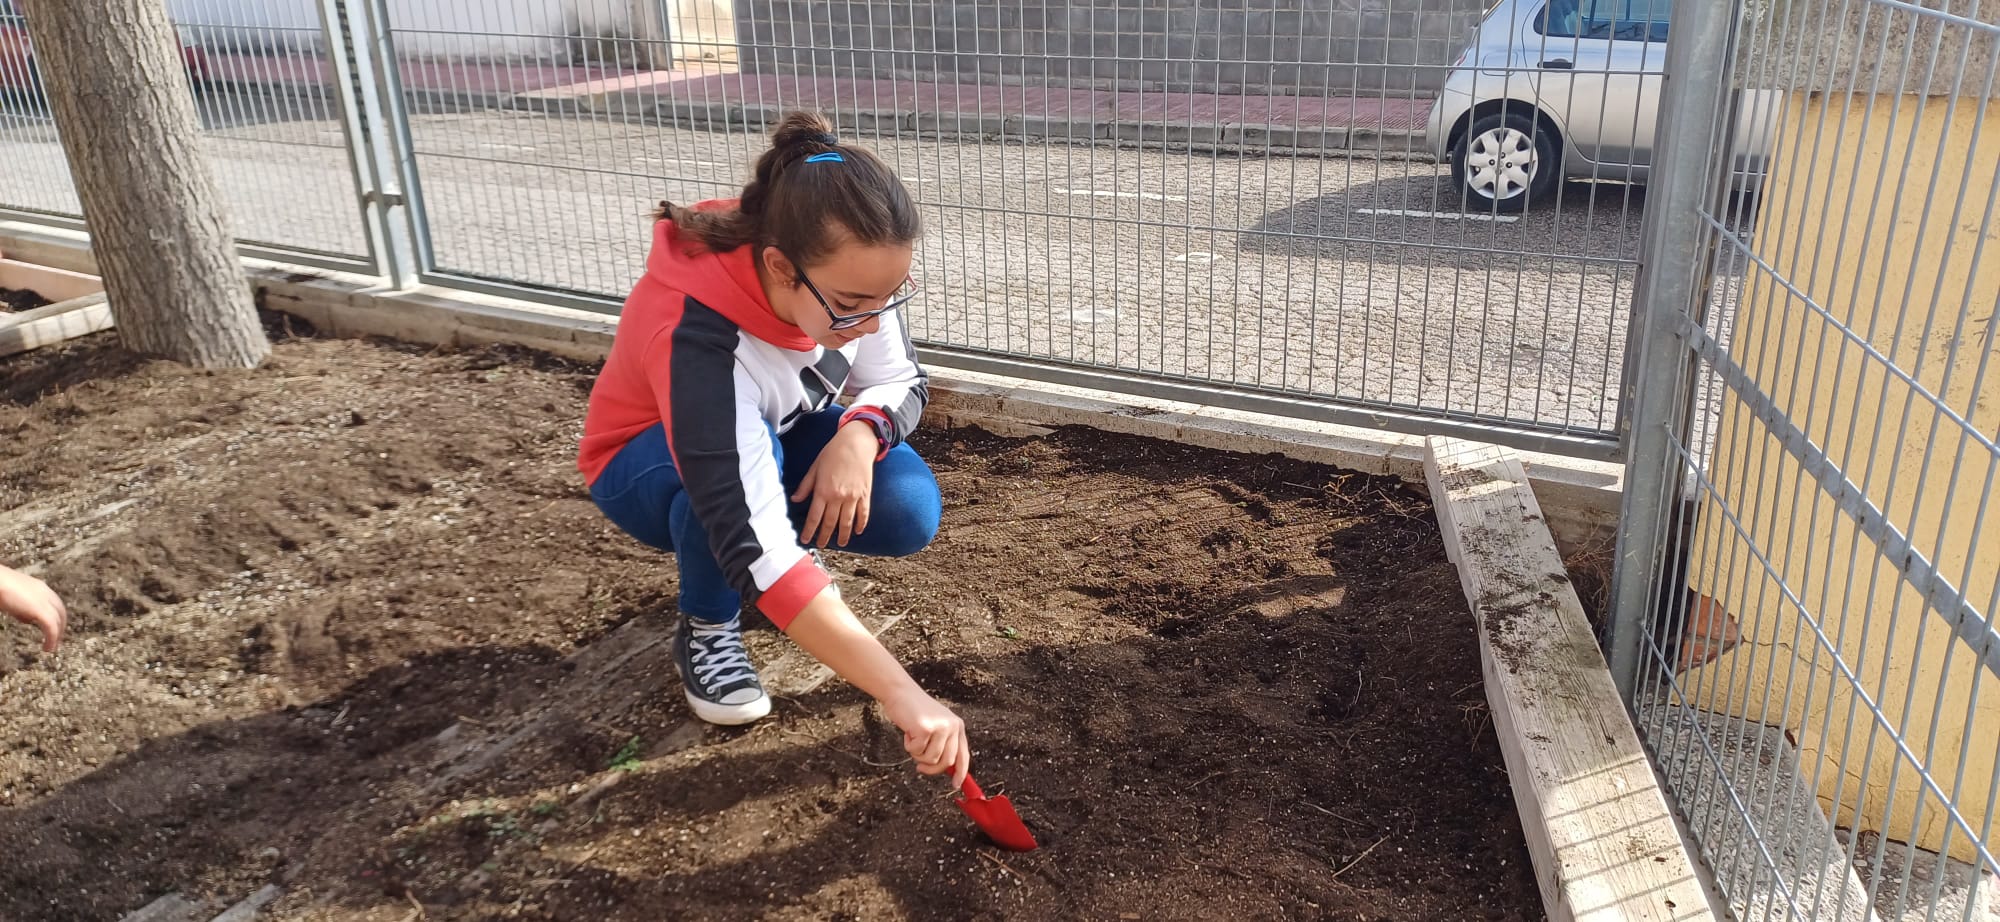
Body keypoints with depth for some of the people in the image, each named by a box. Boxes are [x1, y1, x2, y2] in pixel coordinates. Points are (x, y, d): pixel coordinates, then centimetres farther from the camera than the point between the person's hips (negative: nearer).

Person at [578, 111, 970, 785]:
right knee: (734, 470, -39)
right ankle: (706, 629, -9)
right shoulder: (696, 338, -42)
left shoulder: (847, 274, -26)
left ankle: (792, 549, 9)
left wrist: (859, 436, -36)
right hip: (649, 464, -4)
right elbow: (751, 545, -49)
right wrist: (902, 696, -53)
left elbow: (901, 382, -10)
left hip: (781, 432, 4)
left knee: (909, 511, -23)